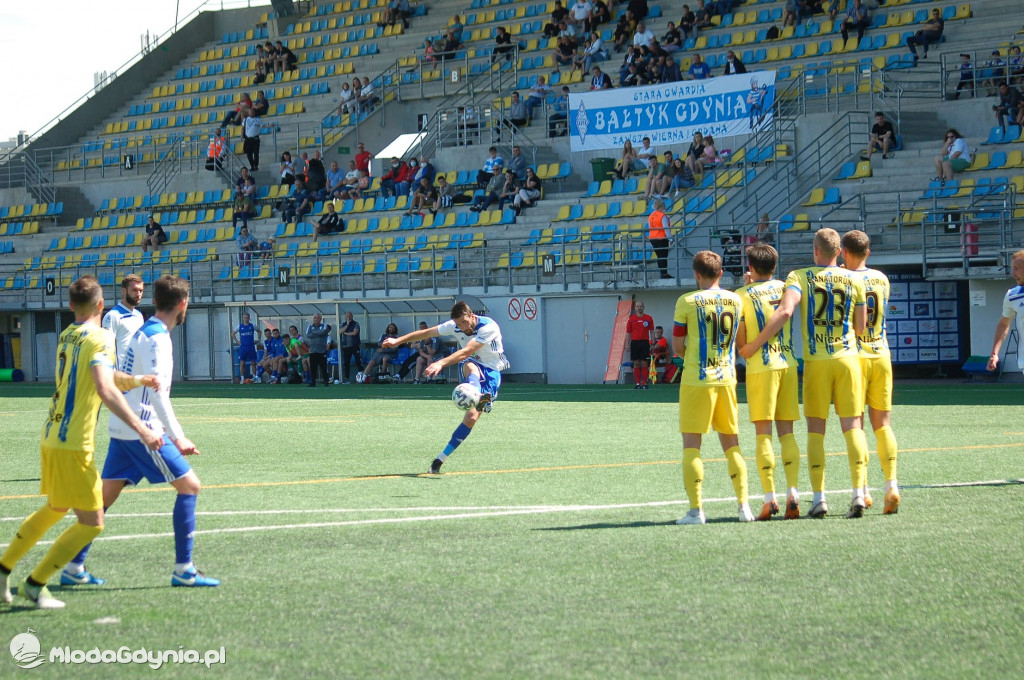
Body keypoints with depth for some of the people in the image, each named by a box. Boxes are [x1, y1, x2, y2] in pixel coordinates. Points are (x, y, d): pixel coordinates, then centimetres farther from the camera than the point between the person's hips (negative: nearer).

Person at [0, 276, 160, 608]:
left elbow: (109, 377, 19)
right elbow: (106, 390, -26)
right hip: (73, 444, -9)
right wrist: (140, 428, -28)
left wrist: (138, 380, 5)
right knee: (91, 523, -1)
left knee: (55, 509, 27)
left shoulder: (67, 336, 12)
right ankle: (35, 584, 0)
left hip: (51, 438, 9)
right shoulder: (99, 338, -14)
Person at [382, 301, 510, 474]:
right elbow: (426, 333, 5)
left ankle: (440, 459, -12)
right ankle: (478, 397, -72)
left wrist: (441, 363, -43)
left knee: (472, 417, -18)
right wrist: (398, 341, 6)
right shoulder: (454, 326, -7)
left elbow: (467, 351, -34)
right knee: (470, 367, -37)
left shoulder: (488, 327, -24)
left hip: (491, 372, -3)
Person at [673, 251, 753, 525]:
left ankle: (696, 510, -7)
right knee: (732, 443, 13)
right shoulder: (736, 300, 5)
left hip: (696, 379, -4)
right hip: (727, 379, 4)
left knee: (691, 444, 0)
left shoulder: (687, 302, -7)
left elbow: (677, 347, -4)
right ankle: (744, 506, 7)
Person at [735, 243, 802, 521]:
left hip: (760, 366, -3)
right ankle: (792, 492, -5)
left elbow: (740, 338, -2)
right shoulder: (784, 288, 8)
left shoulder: (743, 294, -2)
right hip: (788, 363, 4)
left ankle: (769, 497, -9)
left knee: (763, 433, -2)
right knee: (786, 431, 7)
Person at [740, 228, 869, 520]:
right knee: (852, 425, 3)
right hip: (848, 358, 1)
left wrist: (754, 345, -14)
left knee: (815, 429, 5)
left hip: (816, 361, -1)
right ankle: (858, 494, -7)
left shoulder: (800, 277, -3)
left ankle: (819, 498, 0)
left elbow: (785, 311, -19)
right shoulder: (854, 280, 3)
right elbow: (860, 327, 6)